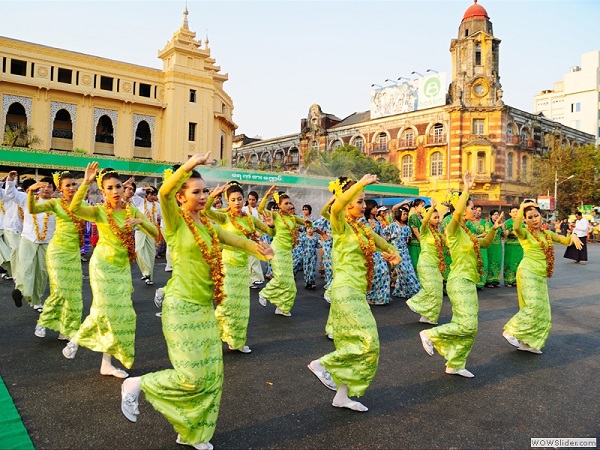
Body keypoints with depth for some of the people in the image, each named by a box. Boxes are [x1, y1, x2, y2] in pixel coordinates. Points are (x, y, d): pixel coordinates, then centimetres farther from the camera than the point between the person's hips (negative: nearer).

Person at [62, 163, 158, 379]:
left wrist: (140, 222, -21)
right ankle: (76, 339, 19)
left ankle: (107, 363, 17)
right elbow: (74, 208, -29)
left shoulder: (132, 210, 1)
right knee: (103, 310, -13)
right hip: (102, 265, -4)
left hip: (122, 267, 4)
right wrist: (86, 183, -34)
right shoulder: (99, 211, -8)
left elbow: (155, 234, -3)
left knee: (121, 313, 5)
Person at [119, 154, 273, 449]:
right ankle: (137, 384, 17)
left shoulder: (207, 224, 11)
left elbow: (233, 239, 19)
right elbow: (163, 193, -28)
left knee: (212, 373, 10)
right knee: (192, 376, -8)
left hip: (205, 306, 7)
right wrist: (190, 165, -33)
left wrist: (256, 248, 0)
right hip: (181, 306, -7)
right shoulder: (175, 220, -8)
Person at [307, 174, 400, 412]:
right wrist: (362, 183, -30)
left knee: (352, 343, 11)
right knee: (368, 342, -11)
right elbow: (335, 207, -34)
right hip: (345, 290, -8)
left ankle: (343, 395, 21)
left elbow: (387, 246, 21)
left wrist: (394, 254, -3)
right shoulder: (341, 225, -9)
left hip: (357, 292, 8)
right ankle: (322, 363, 2)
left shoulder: (363, 229, 13)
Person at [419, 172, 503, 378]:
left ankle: (455, 365, 19)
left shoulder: (467, 233, 15)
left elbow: (485, 243, 30)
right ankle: (430, 335, 1)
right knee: (467, 326, -15)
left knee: (468, 328, 10)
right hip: (459, 282, -9)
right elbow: (457, 212, -32)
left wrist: (494, 229, 14)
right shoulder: (454, 229, -11)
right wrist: (466, 188, -27)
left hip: (469, 283, 9)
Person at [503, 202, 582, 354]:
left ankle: (527, 342, 14)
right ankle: (510, 331, -5)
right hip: (527, 273, -7)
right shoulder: (524, 233, -4)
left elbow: (566, 240, 10)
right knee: (534, 307, -17)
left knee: (542, 310, 7)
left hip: (541, 277, 7)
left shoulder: (547, 234, 16)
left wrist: (573, 235, -11)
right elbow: (516, 228, -27)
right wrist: (521, 208, -25)